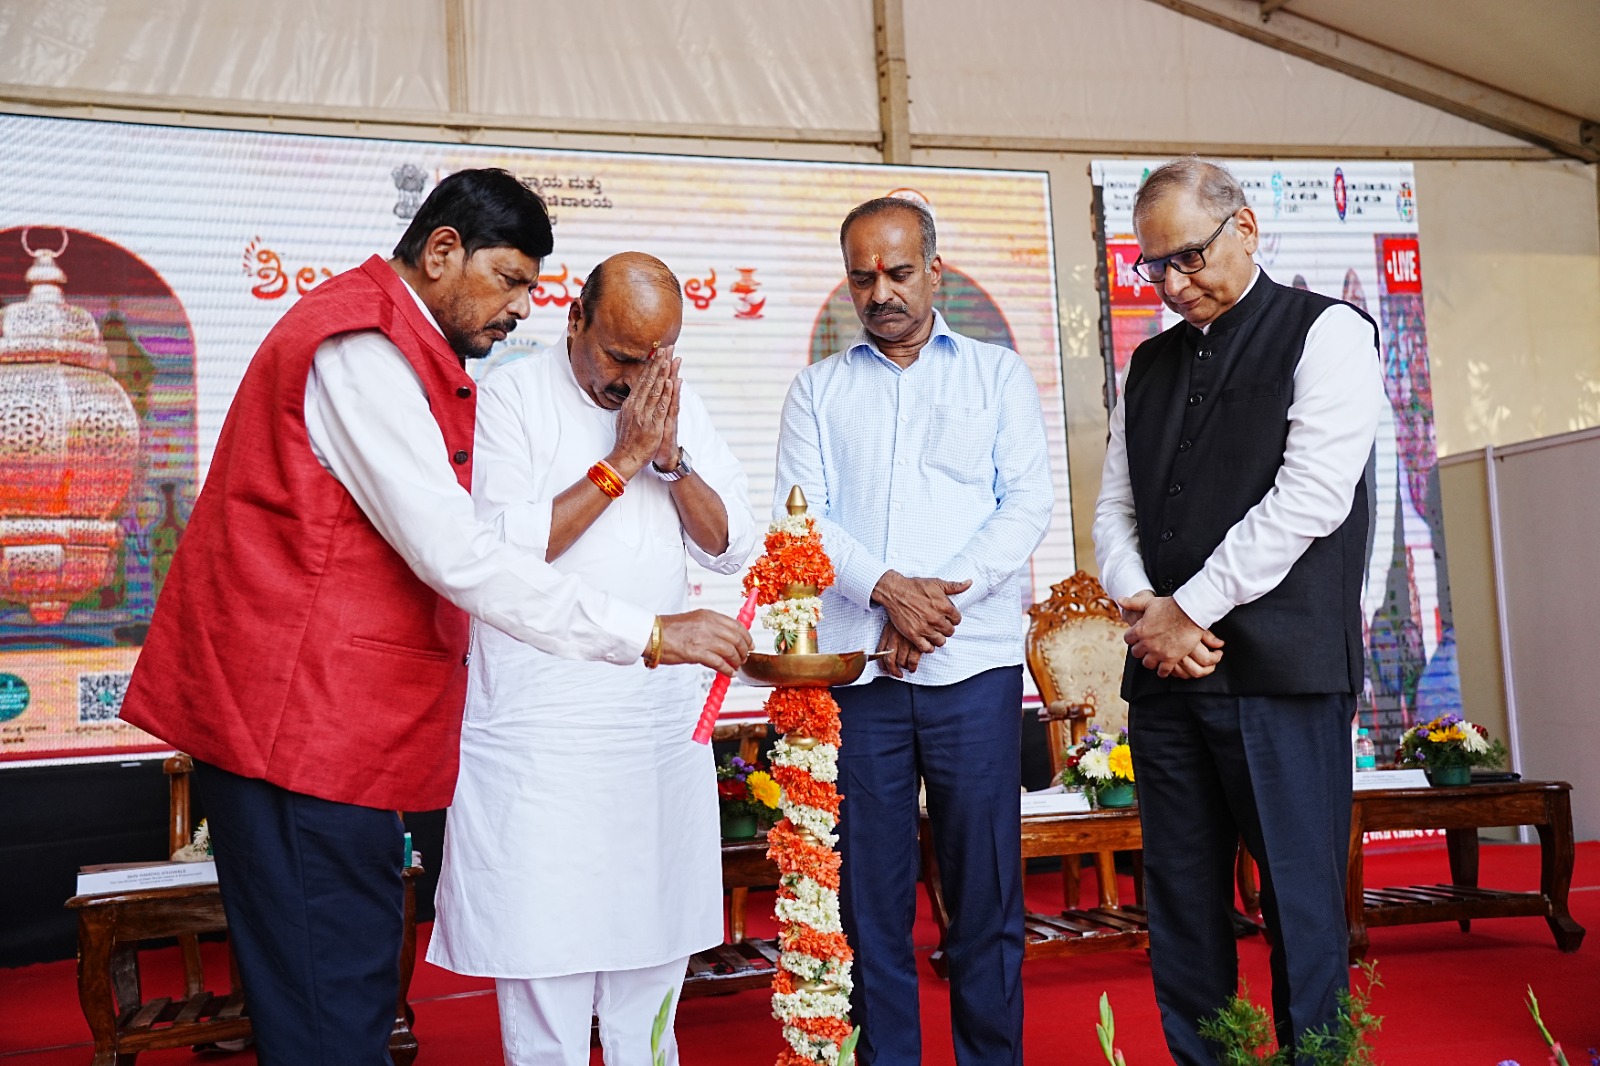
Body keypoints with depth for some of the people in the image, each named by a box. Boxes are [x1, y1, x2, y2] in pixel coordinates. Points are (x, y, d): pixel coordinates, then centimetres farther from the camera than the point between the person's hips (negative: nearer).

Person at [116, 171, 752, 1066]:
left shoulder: (392, 348, 19)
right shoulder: (362, 348, -15)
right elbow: (455, 555, -24)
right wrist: (650, 634, -22)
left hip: (331, 718, 11)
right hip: (300, 720, -11)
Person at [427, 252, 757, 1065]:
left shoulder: (679, 403, 10)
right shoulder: (510, 398, -5)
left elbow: (733, 546, 5)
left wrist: (671, 460, -10)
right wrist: (619, 463, -14)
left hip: (663, 716, 5)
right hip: (543, 724, -5)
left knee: (654, 944, 13)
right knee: (546, 947, 2)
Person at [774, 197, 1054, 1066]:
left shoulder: (998, 373, 12)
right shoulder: (817, 390, 14)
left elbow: (1029, 500, 2)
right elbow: (802, 515, 2)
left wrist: (946, 593, -11)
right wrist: (887, 589, -14)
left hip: (975, 662, -1)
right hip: (853, 665, 1)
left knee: (985, 886, 3)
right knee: (869, 891, 5)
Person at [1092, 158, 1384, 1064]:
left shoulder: (1327, 333, 0)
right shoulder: (1151, 364, 18)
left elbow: (1310, 499, -12)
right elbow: (1116, 507, 16)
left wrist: (1189, 608, -10)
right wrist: (1146, 608, -3)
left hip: (1281, 669, -5)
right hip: (1164, 670, 6)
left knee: (1300, 906, -1)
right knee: (1181, 902, 9)